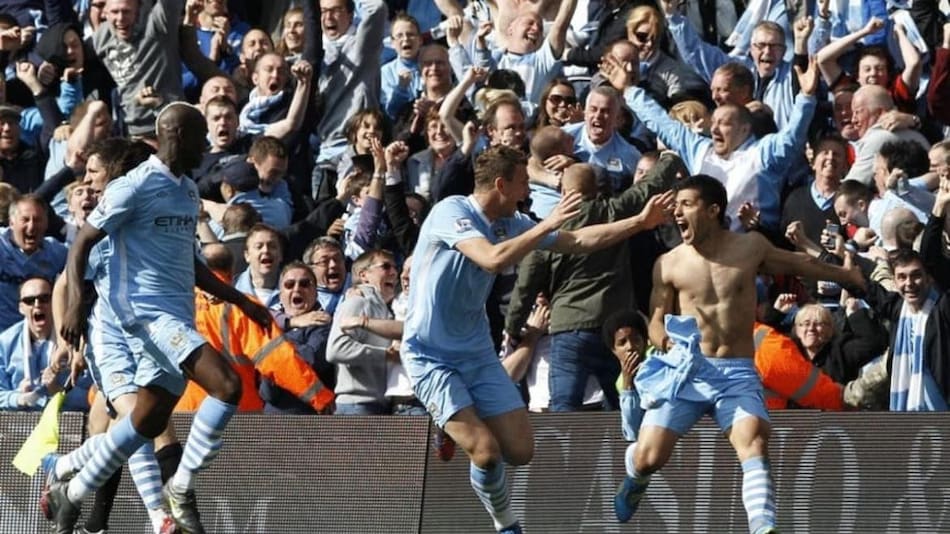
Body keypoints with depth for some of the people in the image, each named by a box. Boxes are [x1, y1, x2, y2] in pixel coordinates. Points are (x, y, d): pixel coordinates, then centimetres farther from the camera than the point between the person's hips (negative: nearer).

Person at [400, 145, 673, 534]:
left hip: (477, 352, 7)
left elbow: (576, 242, 13)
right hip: (431, 356, -7)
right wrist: (548, 224, -27)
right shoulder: (451, 212, -17)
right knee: (486, 452, -16)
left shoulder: (508, 222, 6)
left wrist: (640, 222, 9)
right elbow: (493, 259, -32)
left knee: (520, 451, -2)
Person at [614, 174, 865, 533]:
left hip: (737, 372, 0)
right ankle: (633, 487, 28)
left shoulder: (751, 248, 4)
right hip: (686, 369, 0)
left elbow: (796, 264, 24)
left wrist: (846, 276, 38)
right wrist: (666, 340, -12)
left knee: (753, 440, -27)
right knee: (649, 456, -10)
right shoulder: (669, 265, 3)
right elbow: (656, 321, 12)